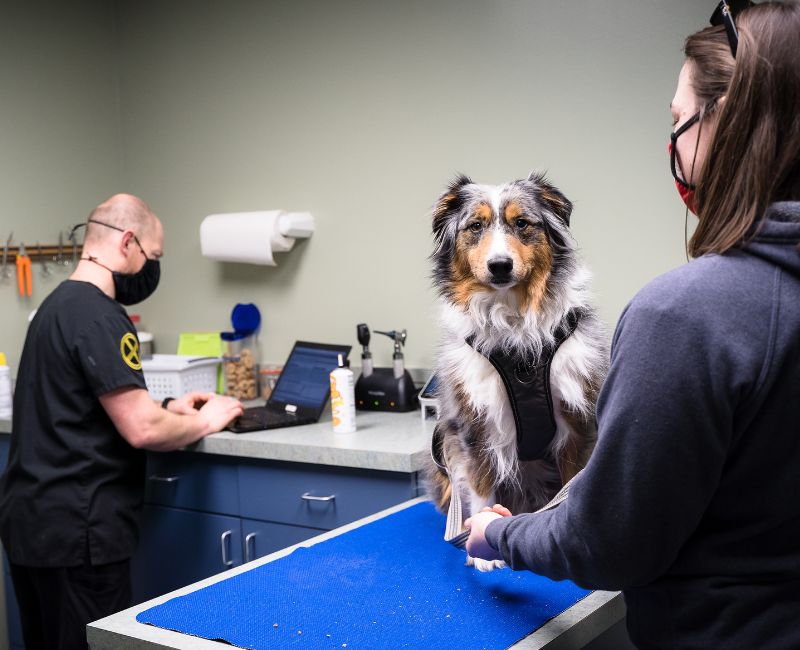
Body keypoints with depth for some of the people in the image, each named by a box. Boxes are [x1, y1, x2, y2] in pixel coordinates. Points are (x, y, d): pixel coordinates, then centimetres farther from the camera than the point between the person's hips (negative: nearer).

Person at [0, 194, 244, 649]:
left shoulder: (58, 304, 14)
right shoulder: (99, 315, -17)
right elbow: (142, 430, -22)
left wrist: (166, 409, 15)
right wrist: (204, 422, -4)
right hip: (76, 528, -10)